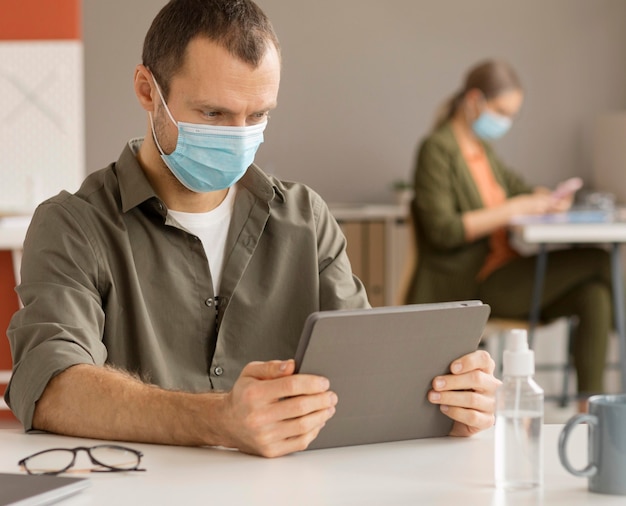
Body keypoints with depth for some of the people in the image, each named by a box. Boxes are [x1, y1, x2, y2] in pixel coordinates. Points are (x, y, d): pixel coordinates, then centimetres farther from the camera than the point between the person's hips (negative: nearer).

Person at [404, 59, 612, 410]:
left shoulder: (482, 148, 18)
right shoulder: (437, 149, -8)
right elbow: (442, 230, -17)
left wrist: (547, 199, 7)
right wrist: (512, 210, -19)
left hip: (506, 273, 9)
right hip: (471, 285, -9)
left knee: (593, 294, -19)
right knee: (597, 261, -18)